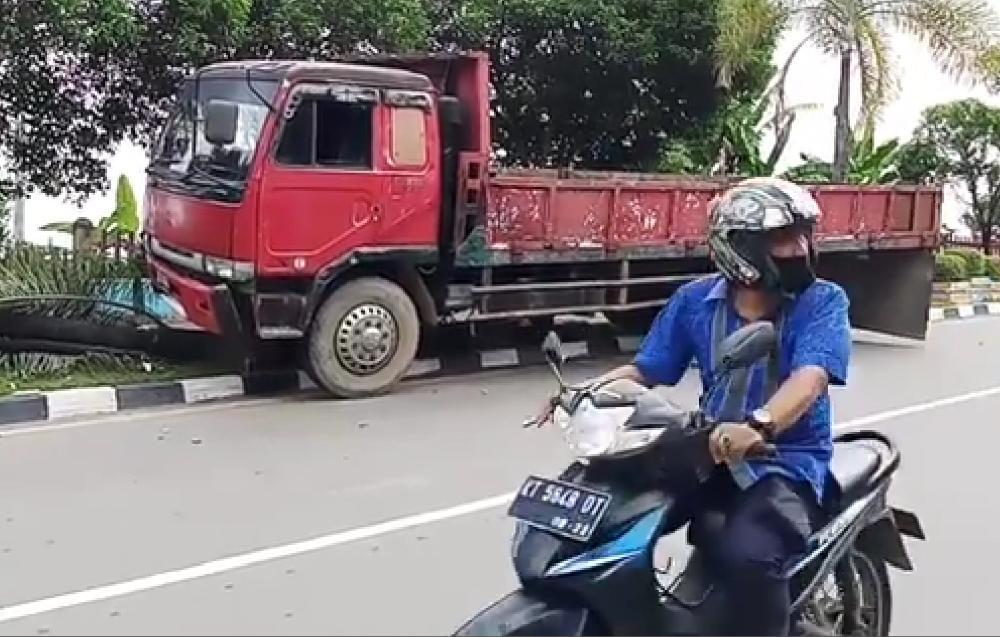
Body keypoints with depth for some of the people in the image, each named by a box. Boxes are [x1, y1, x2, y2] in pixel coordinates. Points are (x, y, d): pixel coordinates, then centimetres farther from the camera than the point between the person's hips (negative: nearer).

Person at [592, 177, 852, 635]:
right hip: (709, 452, 4)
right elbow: (647, 368, 9)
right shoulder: (695, 299, 4)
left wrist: (758, 427, -45)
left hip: (787, 461, -4)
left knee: (746, 555, -34)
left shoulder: (823, 301, -8)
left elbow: (811, 376, -25)